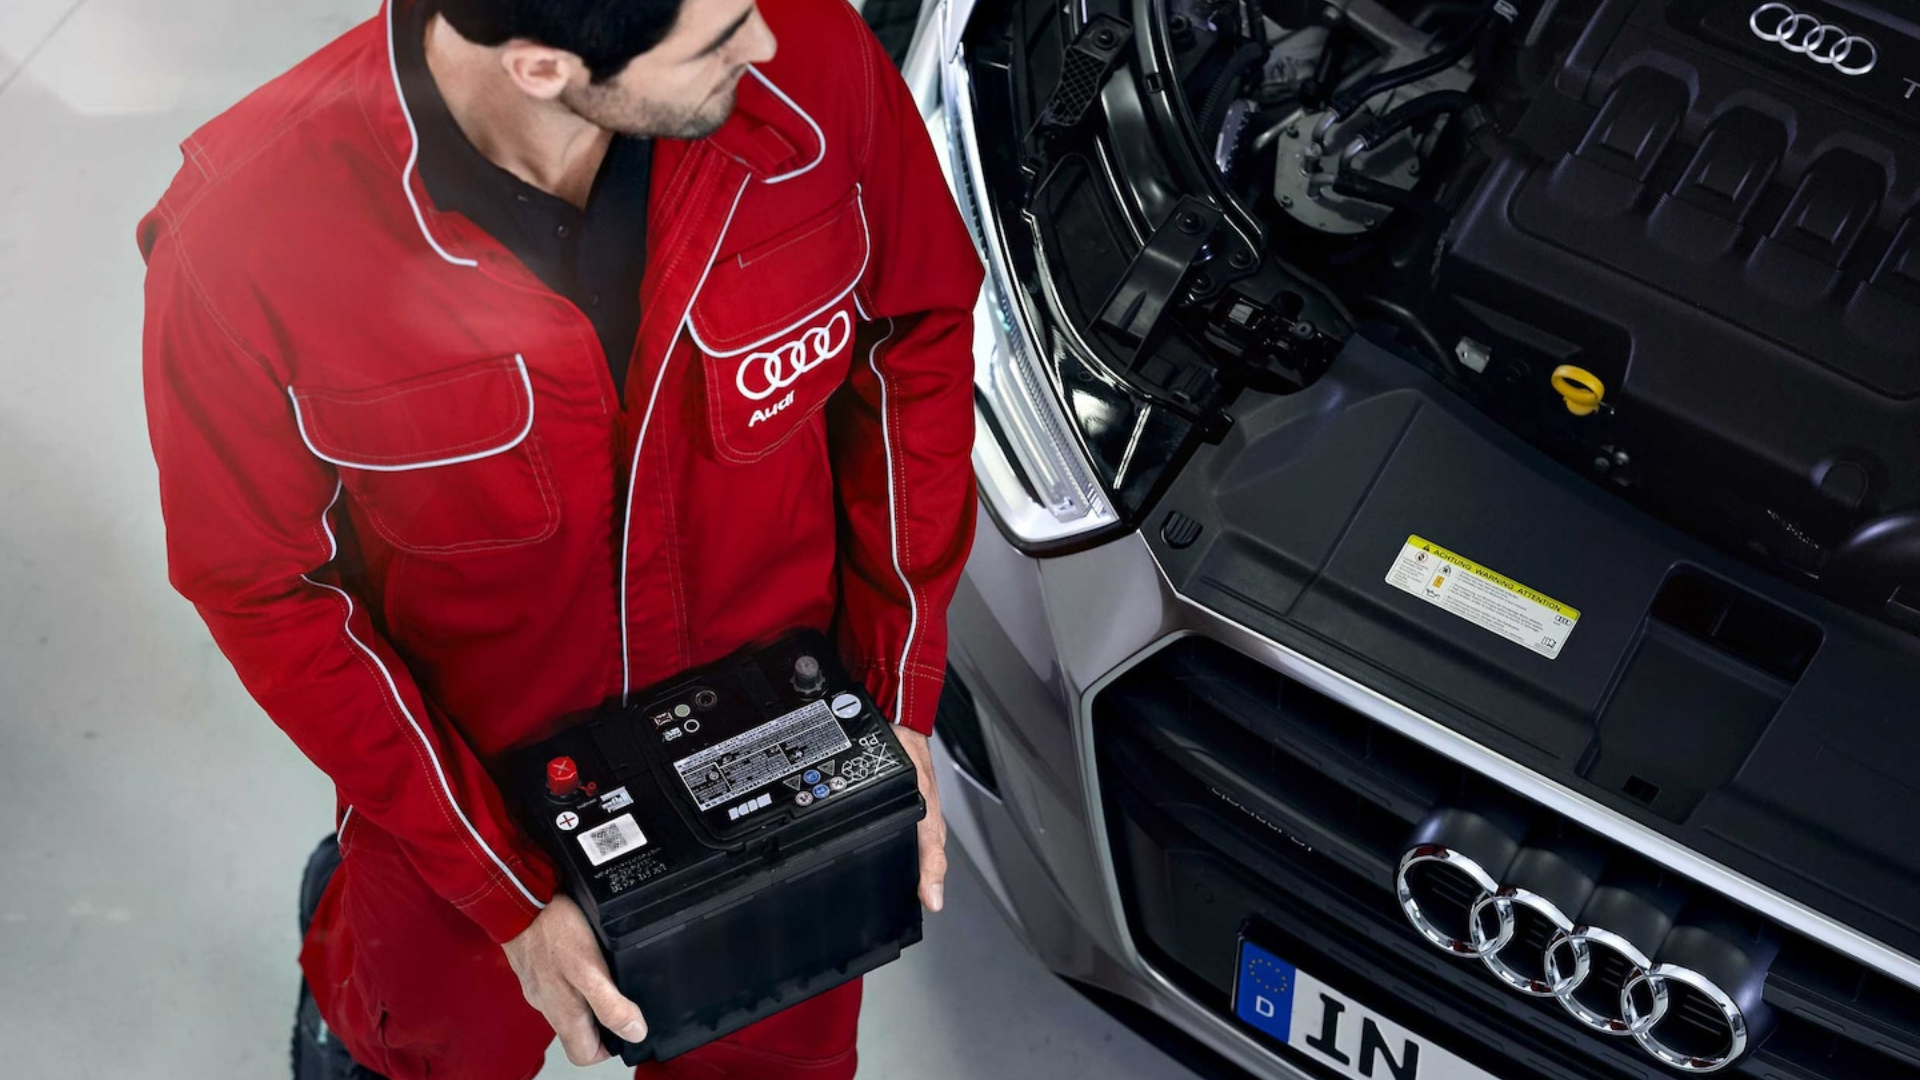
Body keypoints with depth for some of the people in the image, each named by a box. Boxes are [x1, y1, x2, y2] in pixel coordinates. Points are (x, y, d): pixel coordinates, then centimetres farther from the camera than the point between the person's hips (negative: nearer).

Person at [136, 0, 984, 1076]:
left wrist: (901, 700, -9)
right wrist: (504, 895, -17)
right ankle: (349, 956, 66)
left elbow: (919, 338, -9)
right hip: (471, 770, -1)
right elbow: (261, 582, -17)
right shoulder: (241, 244, -31)